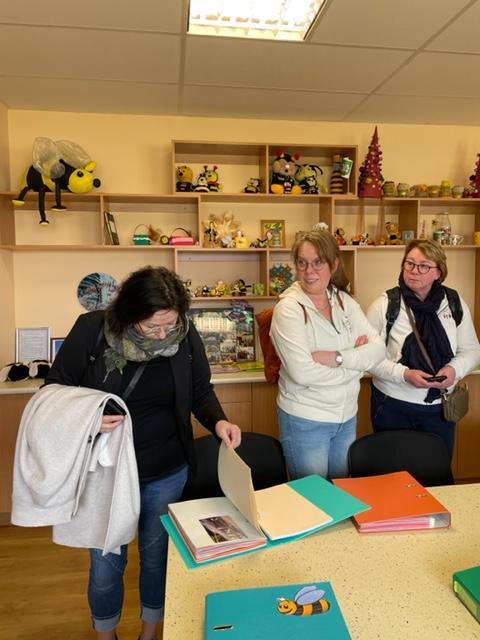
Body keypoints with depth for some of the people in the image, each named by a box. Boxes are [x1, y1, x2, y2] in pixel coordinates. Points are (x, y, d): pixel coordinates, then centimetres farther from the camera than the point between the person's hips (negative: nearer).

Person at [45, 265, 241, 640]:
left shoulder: (186, 336, -13)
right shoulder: (91, 330, -18)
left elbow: (201, 391, 0)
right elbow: (55, 389, -7)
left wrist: (217, 421, -19)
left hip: (167, 472, 2)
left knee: (157, 554, 20)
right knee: (106, 560, 16)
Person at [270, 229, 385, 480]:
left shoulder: (345, 302, 1)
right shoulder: (289, 308, -16)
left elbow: (378, 349, -6)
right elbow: (302, 372, -25)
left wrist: (337, 357, -22)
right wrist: (356, 361, -14)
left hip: (347, 416, 5)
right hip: (305, 420, -5)